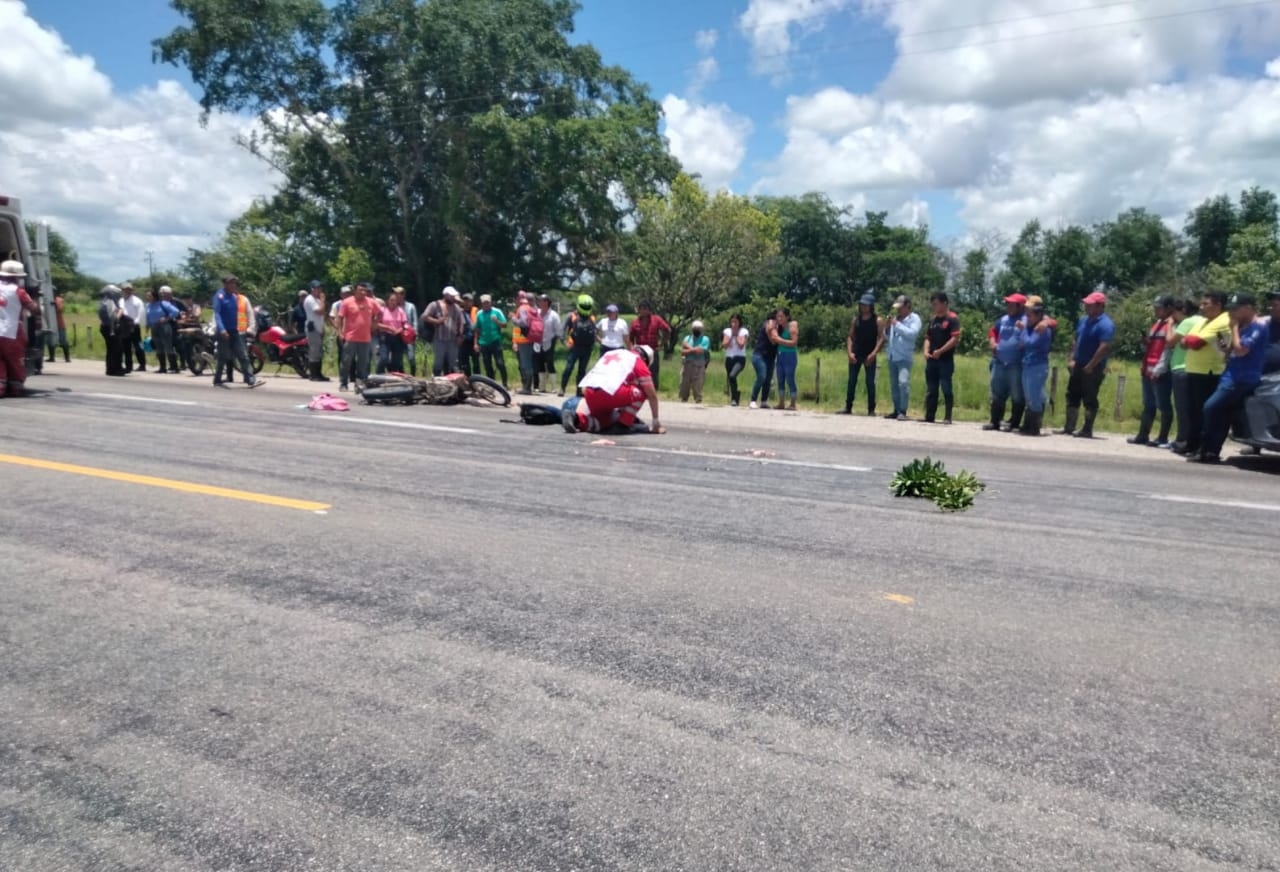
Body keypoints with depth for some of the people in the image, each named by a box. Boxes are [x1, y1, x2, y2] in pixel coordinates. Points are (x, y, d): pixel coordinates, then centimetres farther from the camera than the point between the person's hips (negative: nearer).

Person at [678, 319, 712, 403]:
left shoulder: (705, 339, 2)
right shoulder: (687, 338, 14)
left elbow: (699, 352, -11)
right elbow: (682, 351, 3)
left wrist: (689, 348, 0)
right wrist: (693, 350, -9)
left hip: (698, 366, -4)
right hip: (686, 364, 4)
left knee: (697, 387, -8)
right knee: (684, 386, 7)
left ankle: (698, 402, -5)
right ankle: (683, 401, 15)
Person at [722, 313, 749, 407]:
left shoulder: (744, 331, -2)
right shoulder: (727, 331, 9)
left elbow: (741, 345, -14)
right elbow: (724, 345, -2)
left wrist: (736, 335, -8)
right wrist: (731, 335, -6)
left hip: (740, 358, -5)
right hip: (729, 358, 5)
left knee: (732, 375, -28)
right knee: (729, 379, 3)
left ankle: (734, 399, -17)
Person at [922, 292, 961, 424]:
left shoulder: (952, 318, -6)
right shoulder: (933, 319, 14)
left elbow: (955, 339, -14)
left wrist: (939, 351, -16)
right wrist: (926, 351, -1)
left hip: (946, 360, -6)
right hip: (931, 359, 6)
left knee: (946, 388, -4)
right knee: (931, 390, 8)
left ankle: (948, 417, 2)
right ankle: (929, 417, 13)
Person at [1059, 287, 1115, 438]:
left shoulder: (1105, 324, -16)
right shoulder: (1083, 319, 10)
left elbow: (1104, 348, -23)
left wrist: (1090, 366, -21)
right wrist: (1071, 358, 6)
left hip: (1093, 369, -8)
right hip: (1078, 366, 8)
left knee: (1090, 400, -2)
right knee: (1072, 396, 11)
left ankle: (1087, 430, 5)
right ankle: (1069, 428, 18)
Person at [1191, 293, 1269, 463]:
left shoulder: (1258, 327, -11)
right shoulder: (1244, 327, 17)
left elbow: (1240, 350, -20)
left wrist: (1234, 327, -11)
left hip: (1241, 380, -10)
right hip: (1232, 378, 10)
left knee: (1211, 407, -19)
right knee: (1223, 416, 8)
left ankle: (1207, 452, -16)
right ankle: (1212, 452, 10)